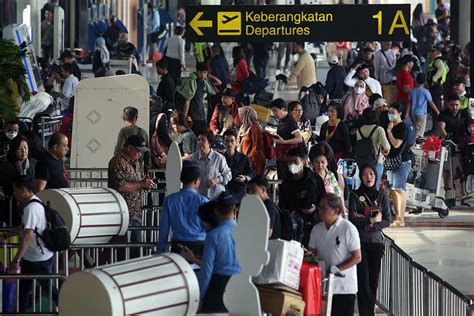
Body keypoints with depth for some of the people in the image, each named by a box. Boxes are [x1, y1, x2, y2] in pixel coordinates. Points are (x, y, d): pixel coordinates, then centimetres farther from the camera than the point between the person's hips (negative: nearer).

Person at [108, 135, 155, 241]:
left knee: (136, 243, 10)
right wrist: (141, 184, -18)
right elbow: (120, 187, -22)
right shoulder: (118, 162, -13)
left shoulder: (135, 162, 16)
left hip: (137, 212, 9)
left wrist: (146, 183, 4)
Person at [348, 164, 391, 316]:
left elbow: (387, 221, 4)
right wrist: (373, 219, -6)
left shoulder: (382, 197, 12)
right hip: (360, 242, -3)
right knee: (363, 280, -10)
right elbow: (353, 218, -8)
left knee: (374, 280, 1)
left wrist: (371, 225, -10)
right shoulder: (355, 196, 3)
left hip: (376, 242, 3)